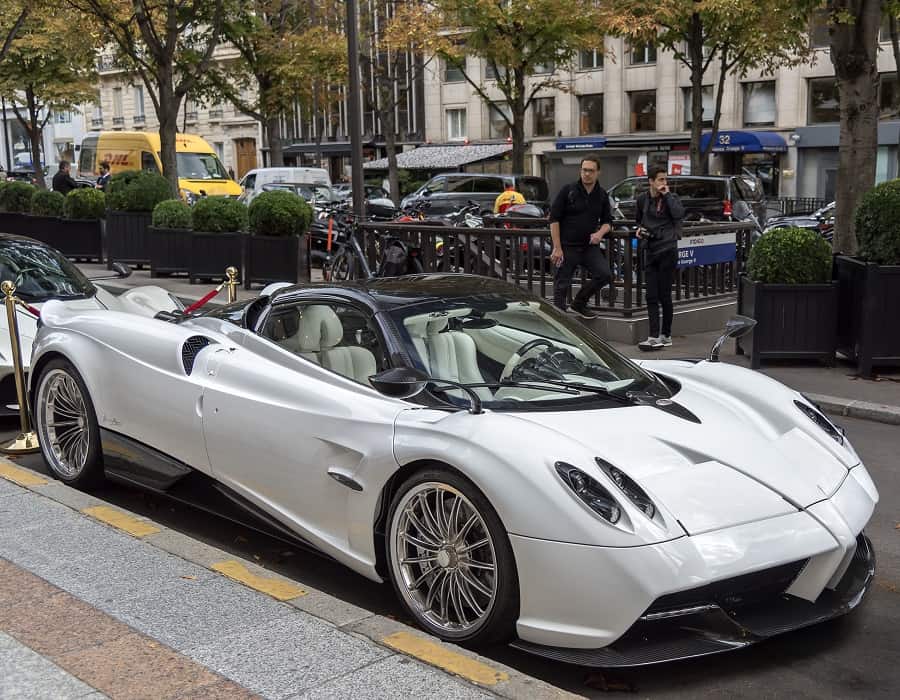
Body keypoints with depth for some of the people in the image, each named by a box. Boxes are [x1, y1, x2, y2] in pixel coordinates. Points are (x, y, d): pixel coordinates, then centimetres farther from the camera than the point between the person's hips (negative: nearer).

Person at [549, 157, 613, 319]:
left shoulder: (602, 195, 7)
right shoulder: (568, 190, -5)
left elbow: (607, 221, 14)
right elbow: (554, 219, -7)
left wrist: (600, 233, -11)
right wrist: (557, 248, -13)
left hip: (590, 246, 4)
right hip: (567, 246, -4)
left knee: (604, 275, -11)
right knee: (562, 285, -1)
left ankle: (579, 304, 9)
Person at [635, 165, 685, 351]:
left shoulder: (671, 198, -1)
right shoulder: (642, 200, 9)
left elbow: (679, 214, -22)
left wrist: (666, 195, -13)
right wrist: (640, 228, 6)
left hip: (667, 250, -4)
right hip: (650, 251, 4)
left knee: (664, 295, 0)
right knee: (651, 297, 0)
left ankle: (666, 335, 11)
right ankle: (655, 337, 0)